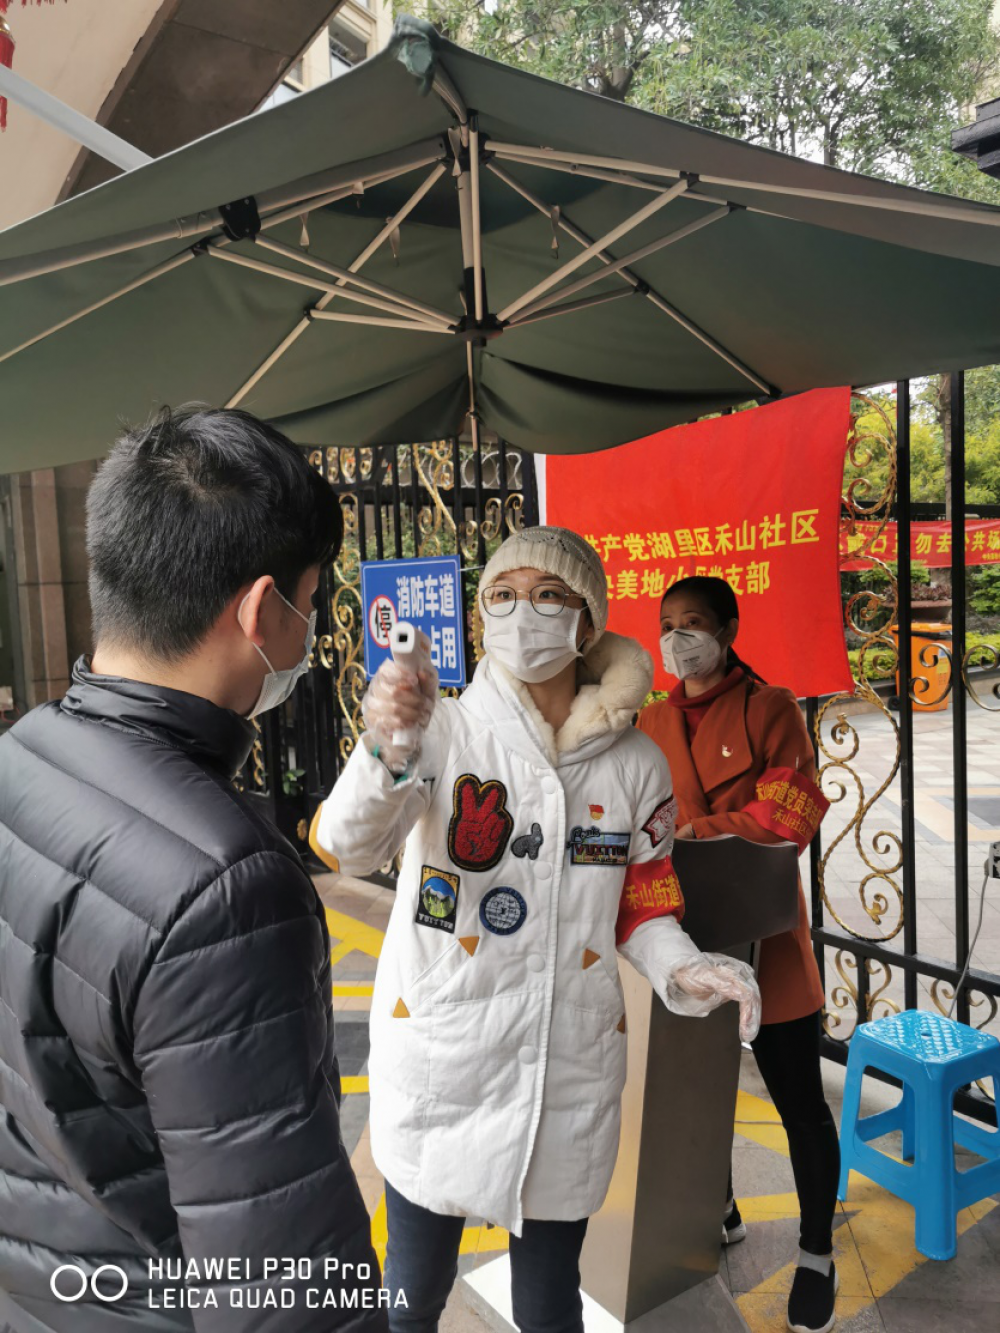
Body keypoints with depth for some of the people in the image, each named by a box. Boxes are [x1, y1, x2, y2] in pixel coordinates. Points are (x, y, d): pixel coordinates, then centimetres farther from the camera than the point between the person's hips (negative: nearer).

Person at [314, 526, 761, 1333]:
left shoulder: (635, 764, -2)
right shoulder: (445, 731, -11)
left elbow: (641, 907, 8)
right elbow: (348, 847, -26)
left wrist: (681, 969, -13)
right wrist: (387, 751, -46)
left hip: (570, 1074, 2)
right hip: (440, 1067, -1)